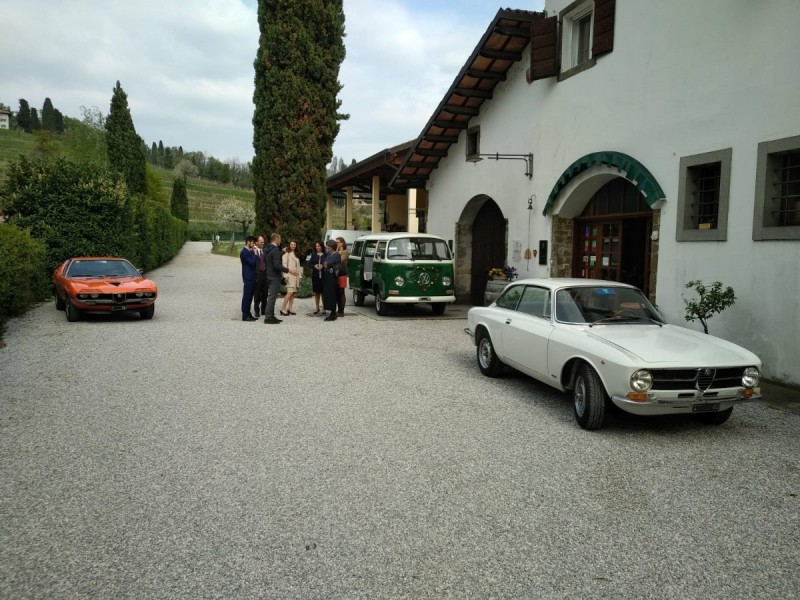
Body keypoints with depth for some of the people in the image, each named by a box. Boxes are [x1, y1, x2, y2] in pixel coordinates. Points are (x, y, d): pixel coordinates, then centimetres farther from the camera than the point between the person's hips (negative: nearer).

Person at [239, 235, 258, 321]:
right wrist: (255, 253, -14)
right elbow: (252, 262, -21)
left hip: (252, 277, 10)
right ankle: (245, 315, -1)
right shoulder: (244, 252, -14)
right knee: (247, 296, -5)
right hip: (248, 277, -10)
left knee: (249, 296, 12)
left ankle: (248, 314, 19)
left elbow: (255, 262, 18)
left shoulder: (250, 251, 15)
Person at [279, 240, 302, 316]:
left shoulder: (296, 255, 20)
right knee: (290, 292, -16)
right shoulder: (286, 254, -3)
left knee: (293, 293, 4)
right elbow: (284, 265, -10)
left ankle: (289, 309, 8)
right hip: (290, 275, -7)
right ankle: (283, 309, -14)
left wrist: (300, 275, 12)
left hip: (296, 275, 7)